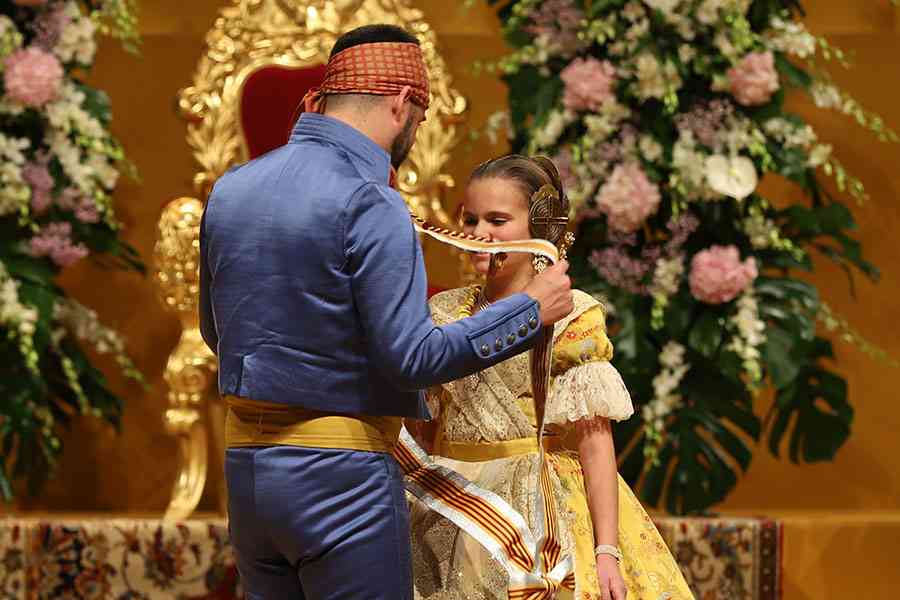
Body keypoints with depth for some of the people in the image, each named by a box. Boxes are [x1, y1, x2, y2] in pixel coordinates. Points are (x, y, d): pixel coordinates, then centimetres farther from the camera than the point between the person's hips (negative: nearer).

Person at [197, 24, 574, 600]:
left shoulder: (231, 190, 8)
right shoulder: (371, 206, -15)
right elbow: (412, 357, -17)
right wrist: (532, 311, -7)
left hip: (247, 465, 7)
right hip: (341, 475, -7)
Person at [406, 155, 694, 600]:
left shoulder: (572, 317, -6)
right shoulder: (443, 314, 7)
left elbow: (595, 440, -10)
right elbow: (422, 432, 12)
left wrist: (607, 550, -15)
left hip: (538, 513, -4)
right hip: (454, 512, 4)